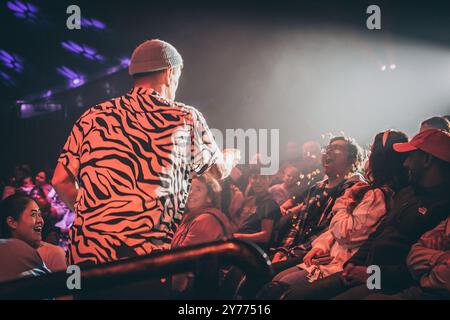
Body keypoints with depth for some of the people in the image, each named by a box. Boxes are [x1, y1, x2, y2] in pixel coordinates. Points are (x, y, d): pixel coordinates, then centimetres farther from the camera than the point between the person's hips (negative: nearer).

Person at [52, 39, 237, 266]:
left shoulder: (92, 117, 11)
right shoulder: (186, 119, 6)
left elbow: (60, 181, 11)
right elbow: (221, 170, 22)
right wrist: (230, 156, 46)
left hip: (84, 255, 3)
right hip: (149, 257, -3)